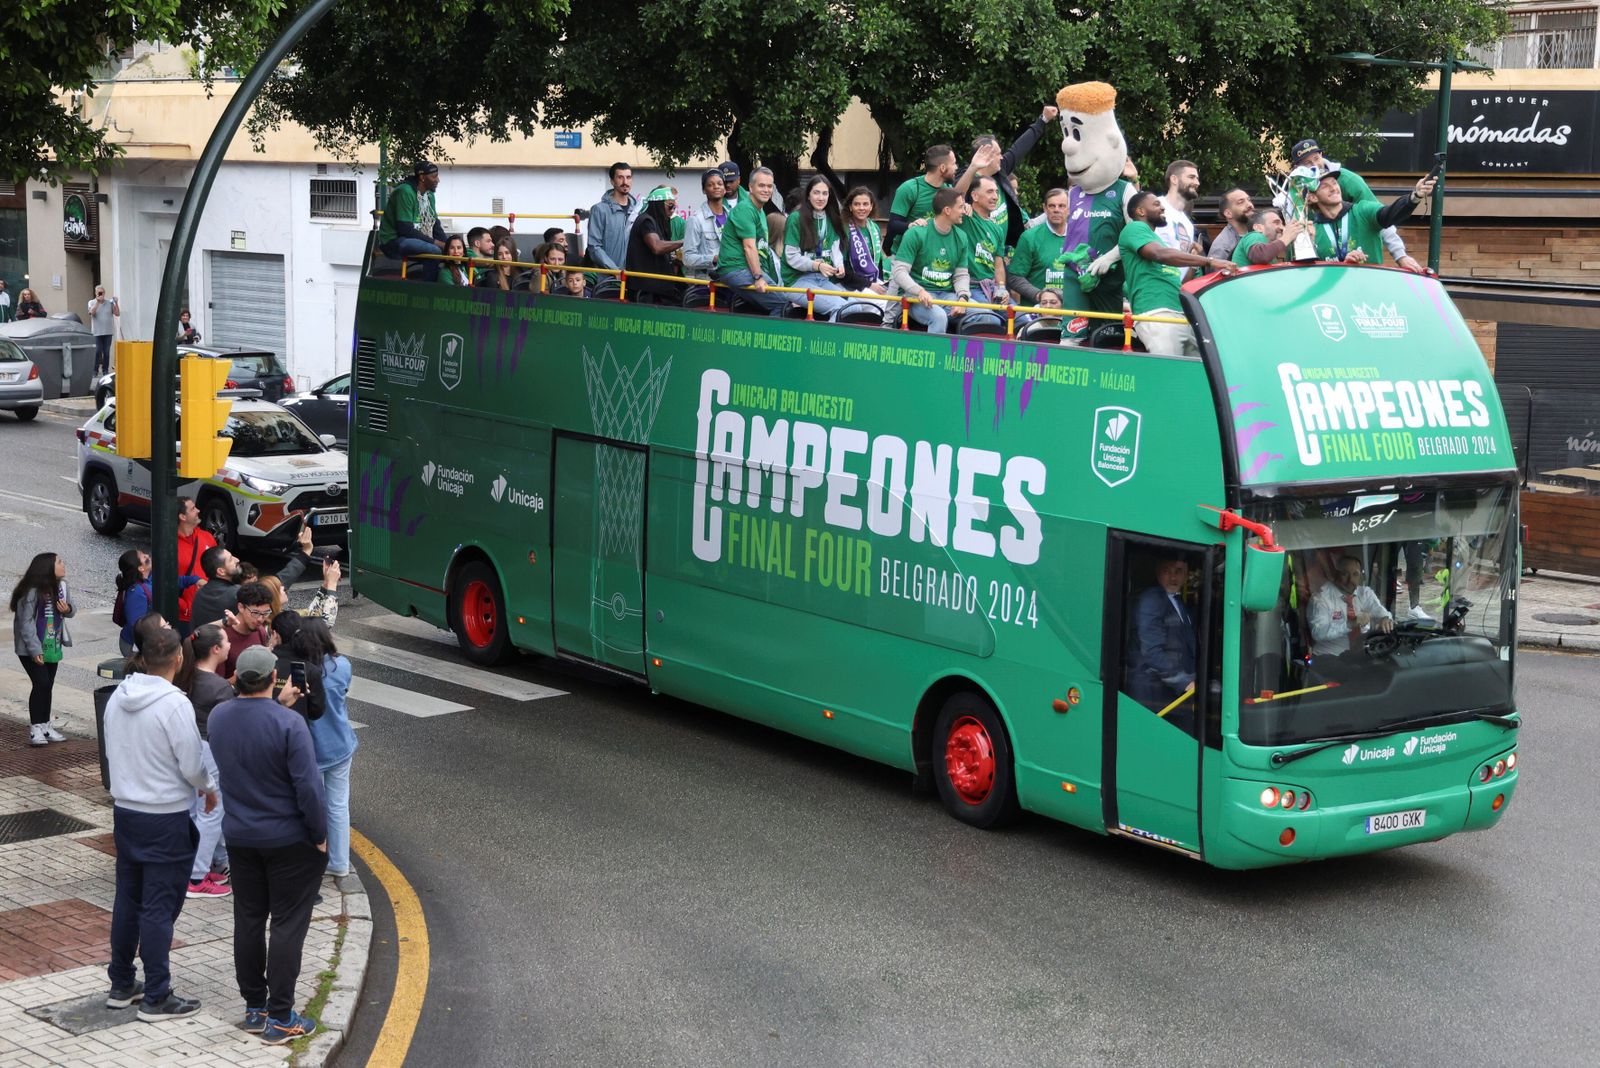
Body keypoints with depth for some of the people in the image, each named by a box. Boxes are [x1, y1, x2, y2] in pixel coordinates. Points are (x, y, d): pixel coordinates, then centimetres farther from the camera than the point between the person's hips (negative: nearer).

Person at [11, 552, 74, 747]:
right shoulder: (32, 591, -20)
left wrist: (68, 610, -12)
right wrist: (35, 650, -21)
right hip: (31, 648, -6)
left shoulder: (60, 586, 1)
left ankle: (45, 726, 20)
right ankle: (35, 729, -2)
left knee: (48, 686, 10)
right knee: (41, 683, -11)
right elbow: (25, 622, -19)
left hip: (53, 647, 7)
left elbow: (72, 611, 13)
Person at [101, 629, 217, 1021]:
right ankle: (156, 998, 5)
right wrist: (210, 789, 3)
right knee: (160, 907, 0)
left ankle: (121, 985, 27)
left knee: (127, 899, 17)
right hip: (165, 818, -7)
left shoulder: (117, 698, 1)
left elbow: (110, 751, 12)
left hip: (124, 809, 7)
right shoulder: (175, 705, -20)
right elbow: (192, 766, -16)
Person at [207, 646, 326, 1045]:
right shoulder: (289, 724, -24)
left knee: (248, 920, 16)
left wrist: (279, 702, 21)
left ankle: (254, 1008, 24)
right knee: (288, 925, 2)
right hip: (289, 840, -6)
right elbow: (308, 787, -22)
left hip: (239, 837, 6)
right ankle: (280, 1018, 5)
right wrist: (320, 835, -10)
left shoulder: (219, 716, -5)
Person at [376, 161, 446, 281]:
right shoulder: (405, 192, -16)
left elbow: (435, 224, 13)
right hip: (394, 241, -8)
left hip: (419, 240, 8)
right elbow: (405, 229, -22)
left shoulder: (429, 195, 12)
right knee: (434, 251, -30)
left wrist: (445, 244, -6)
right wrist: (435, 242, -22)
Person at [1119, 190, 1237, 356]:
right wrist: (1209, 261, -21)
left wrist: (1194, 263, 17)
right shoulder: (1134, 229, 4)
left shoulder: (1154, 238, 32)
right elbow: (1161, 255, -16)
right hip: (1157, 313, -9)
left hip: (1182, 315, 9)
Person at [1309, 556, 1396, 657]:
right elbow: (1318, 632, -22)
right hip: (1330, 657, -5)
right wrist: (1350, 624, -33)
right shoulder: (1322, 596, -9)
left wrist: (1385, 619, -27)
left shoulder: (1365, 593, 8)